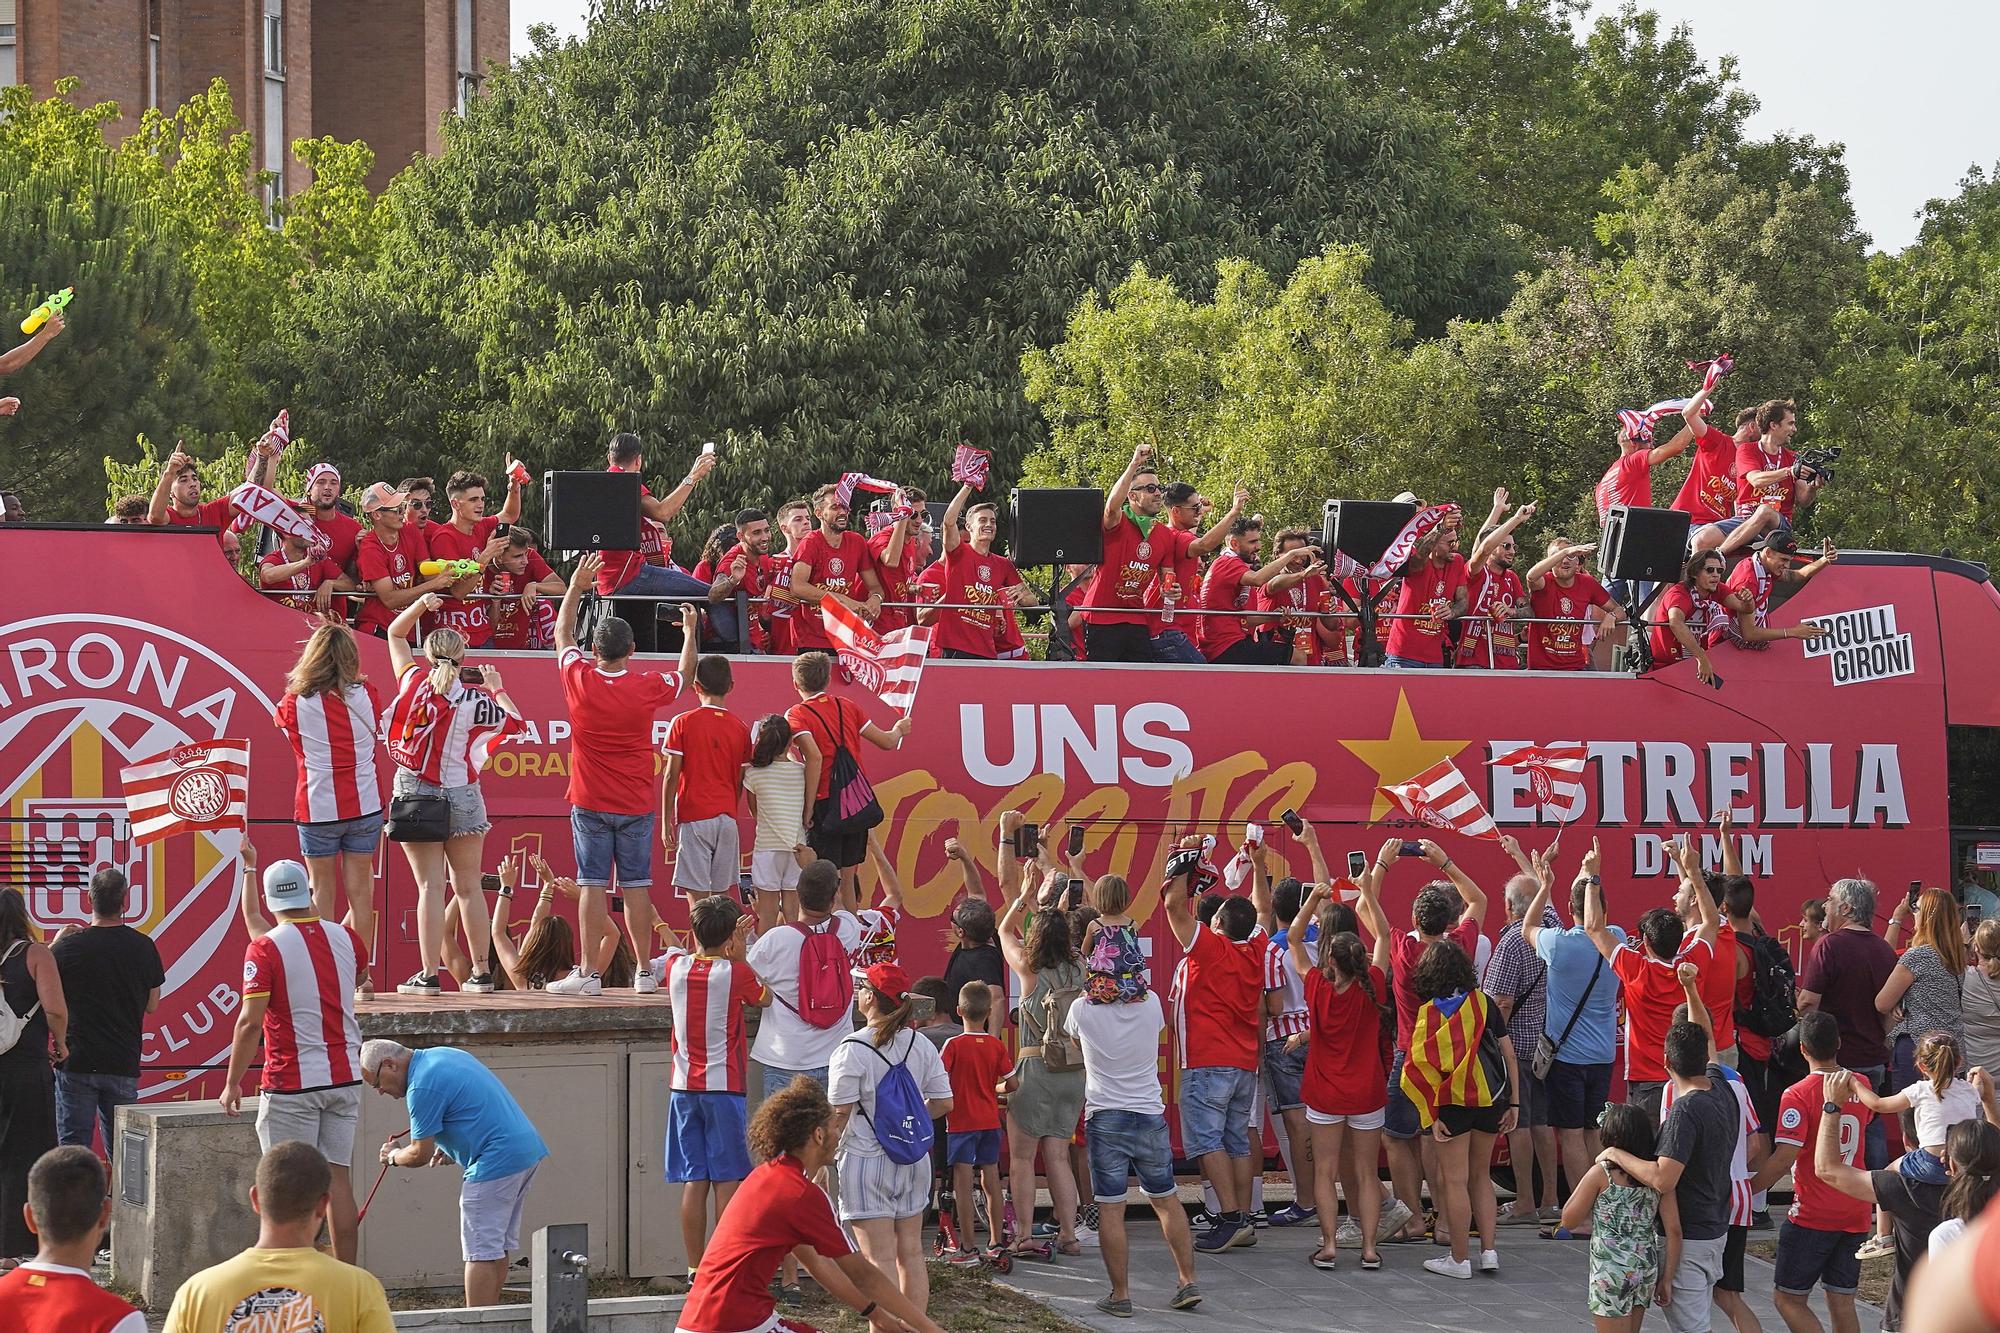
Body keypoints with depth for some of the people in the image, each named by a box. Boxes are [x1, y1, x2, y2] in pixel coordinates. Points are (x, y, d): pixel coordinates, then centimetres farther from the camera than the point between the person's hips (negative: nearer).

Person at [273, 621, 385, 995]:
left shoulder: (297, 703, -9)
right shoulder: (366, 696, -3)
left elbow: (279, 716, 13)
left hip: (318, 810, -2)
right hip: (364, 806, 2)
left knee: (323, 891, 7)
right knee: (360, 891, 8)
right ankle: (360, 975, 10)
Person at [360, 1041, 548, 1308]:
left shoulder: (422, 1086, -14)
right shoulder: (441, 1055, 16)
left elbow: (421, 1154, -8)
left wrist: (393, 1156, 12)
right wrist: (449, 1146, 18)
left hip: (497, 1162, -10)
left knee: (480, 1251, -8)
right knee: (496, 1247, 15)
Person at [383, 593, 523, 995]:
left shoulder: (414, 682, -4)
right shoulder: (477, 699, -6)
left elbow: (395, 634, 10)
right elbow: (516, 723, 7)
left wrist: (420, 605, 0)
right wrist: (497, 689, 18)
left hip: (416, 794, -1)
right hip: (462, 796, 1)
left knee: (431, 887, -2)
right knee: (469, 888, 9)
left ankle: (429, 975, -5)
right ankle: (481, 973, 12)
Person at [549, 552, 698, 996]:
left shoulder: (580, 680, -7)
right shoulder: (647, 687, -5)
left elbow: (562, 634, 12)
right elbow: (685, 674, 17)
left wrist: (576, 587, 21)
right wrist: (689, 631, 32)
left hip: (590, 804, -1)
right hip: (637, 806, 1)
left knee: (593, 886, -3)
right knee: (636, 886, 4)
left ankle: (589, 973, -5)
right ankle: (644, 973, 6)